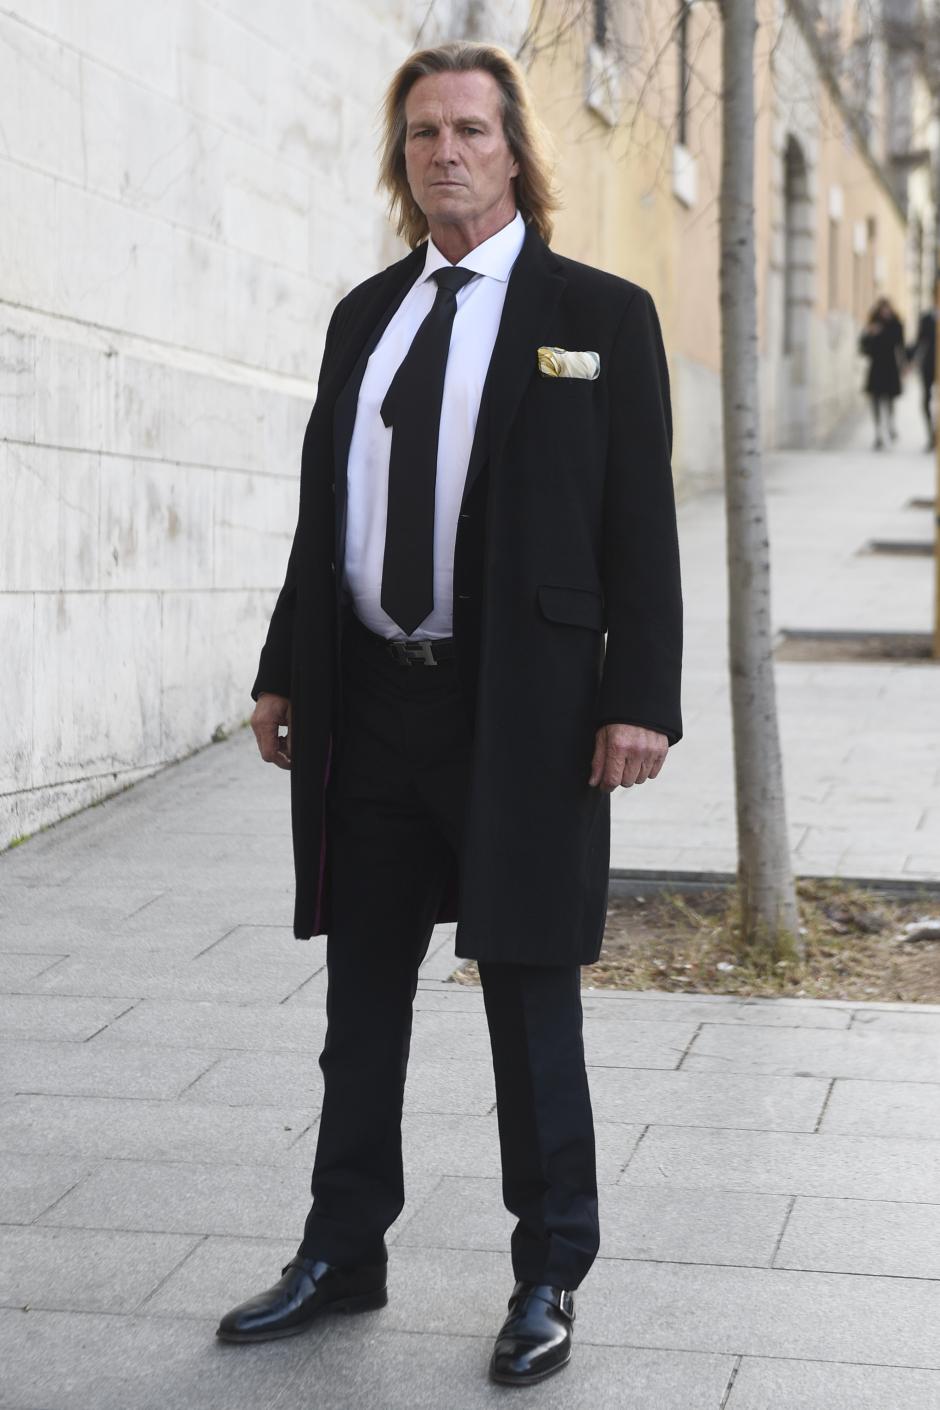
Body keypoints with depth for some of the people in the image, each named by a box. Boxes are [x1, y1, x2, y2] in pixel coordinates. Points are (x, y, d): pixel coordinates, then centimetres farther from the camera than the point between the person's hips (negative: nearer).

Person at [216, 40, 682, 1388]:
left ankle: (549, 1276, 21)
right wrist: (285, 673, 11)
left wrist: (640, 698, -13)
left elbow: (640, 522, -6)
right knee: (362, 998, 13)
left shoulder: (599, 314, -1)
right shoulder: (362, 317, 13)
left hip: (523, 713, -5)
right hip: (369, 701, 5)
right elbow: (322, 513, 15)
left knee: (530, 1000, 6)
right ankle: (343, 1252, 28)